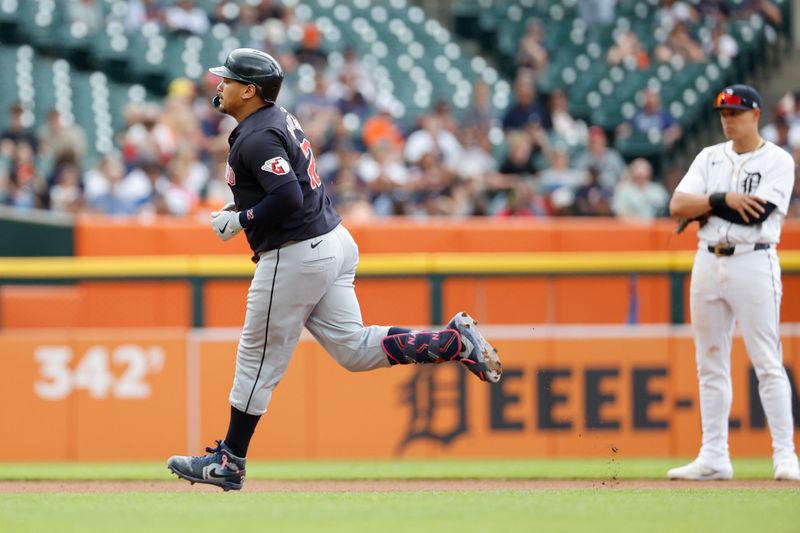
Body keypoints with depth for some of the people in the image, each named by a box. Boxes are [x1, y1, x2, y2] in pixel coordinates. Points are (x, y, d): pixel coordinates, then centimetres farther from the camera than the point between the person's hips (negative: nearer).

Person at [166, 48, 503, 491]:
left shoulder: (257, 138, -17)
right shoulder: (279, 119, 14)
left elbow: (288, 198, -28)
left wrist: (240, 220, -16)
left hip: (295, 256, -10)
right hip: (333, 242, 10)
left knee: (258, 360, 1)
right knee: (353, 349, 9)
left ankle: (229, 462, 9)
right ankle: (453, 341, -2)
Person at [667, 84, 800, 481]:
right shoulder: (710, 158, 13)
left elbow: (756, 213, -16)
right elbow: (677, 206, 0)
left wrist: (704, 206, -7)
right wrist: (724, 200, -13)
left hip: (754, 264, -6)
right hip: (709, 265, 6)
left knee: (768, 363, -8)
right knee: (711, 364, 6)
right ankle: (714, 457, 10)